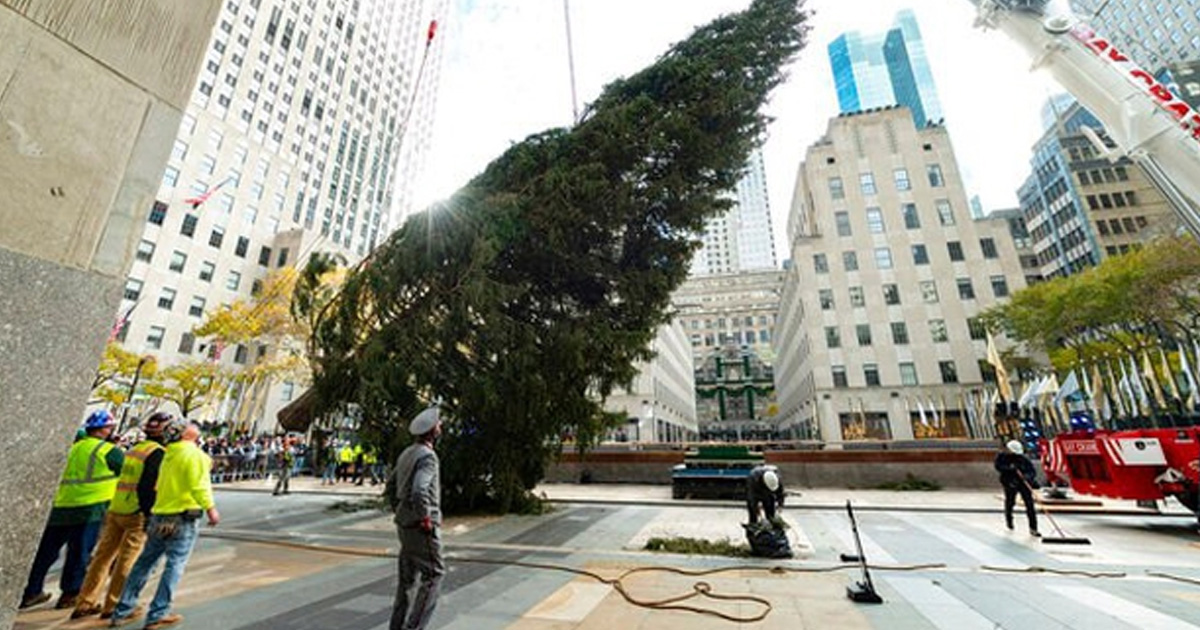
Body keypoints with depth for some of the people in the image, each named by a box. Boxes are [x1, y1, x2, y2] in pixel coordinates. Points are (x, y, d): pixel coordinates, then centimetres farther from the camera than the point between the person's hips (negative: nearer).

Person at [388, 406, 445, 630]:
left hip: (404, 525, 9)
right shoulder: (427, 455, -21)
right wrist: (426, 518, -21)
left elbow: (391, 486, 19)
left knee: (407, 578, 20)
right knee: (433, 576, 4)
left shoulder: (407, 453, 9)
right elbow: (419, 491, -33)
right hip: (422, 527, -9)